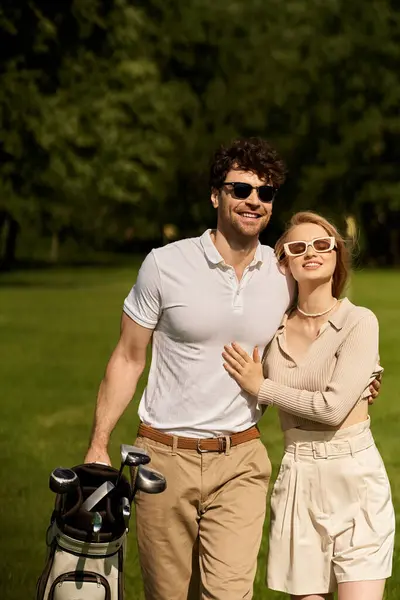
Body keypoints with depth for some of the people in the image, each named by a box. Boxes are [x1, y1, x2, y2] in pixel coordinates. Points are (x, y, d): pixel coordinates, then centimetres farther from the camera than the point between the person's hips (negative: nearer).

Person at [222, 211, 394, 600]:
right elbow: (250, 408, 17)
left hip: (354, 477, -3)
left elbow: (333, 406, -16)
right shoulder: (275, 327, 6)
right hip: (297, 480, 4)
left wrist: (261, 387, -7)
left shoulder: (359, 322, -7)